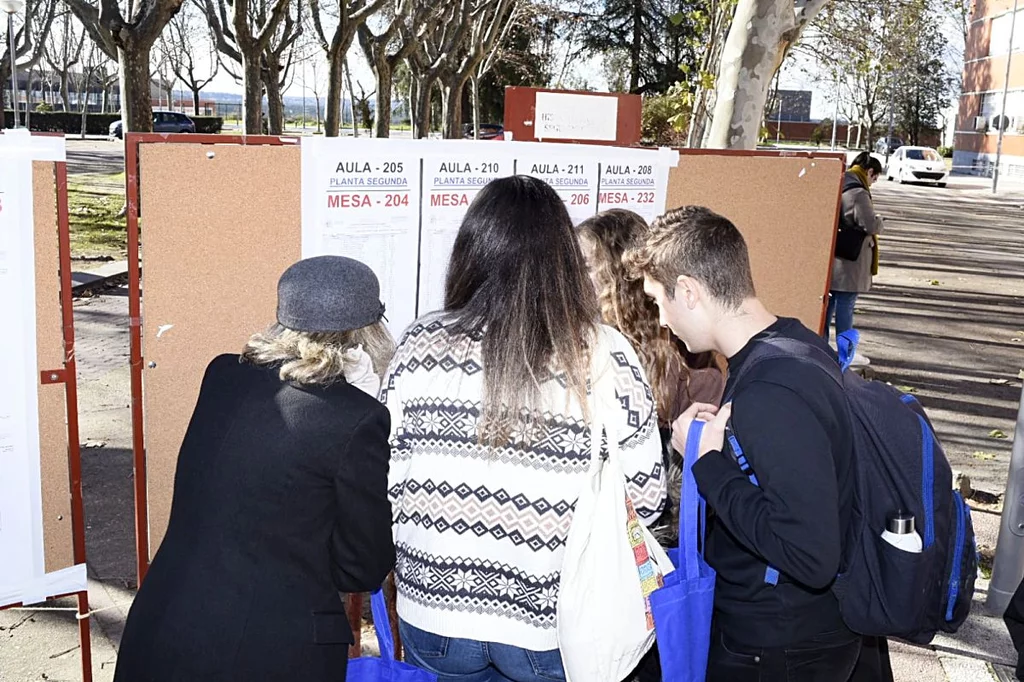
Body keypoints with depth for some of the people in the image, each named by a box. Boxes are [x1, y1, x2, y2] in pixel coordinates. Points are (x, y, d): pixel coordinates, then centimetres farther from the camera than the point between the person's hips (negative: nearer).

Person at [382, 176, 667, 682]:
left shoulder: (422, 346, -9)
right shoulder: (605, 356, -13)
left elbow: (381, 476, -2)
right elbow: (645, 498, -8)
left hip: (434, 612, 2)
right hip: (554, 627, -1)